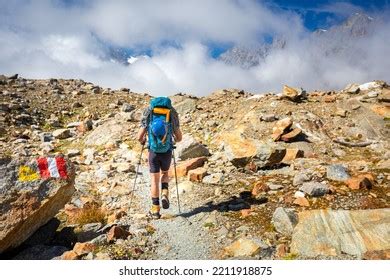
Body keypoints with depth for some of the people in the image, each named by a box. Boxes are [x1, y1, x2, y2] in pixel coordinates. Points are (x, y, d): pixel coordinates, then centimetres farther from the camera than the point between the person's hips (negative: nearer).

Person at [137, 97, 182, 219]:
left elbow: (139, 136, -2)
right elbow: (179, 137, 6)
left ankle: (155, 209, 10)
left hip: (153, 152, -1)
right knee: (165, 173, 27)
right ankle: (165, 195, 3)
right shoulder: (172, 114, 3)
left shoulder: (148, 113, 1)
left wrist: (142, 141, 22)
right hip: (167, 152, 1)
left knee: (154, 180, 10)